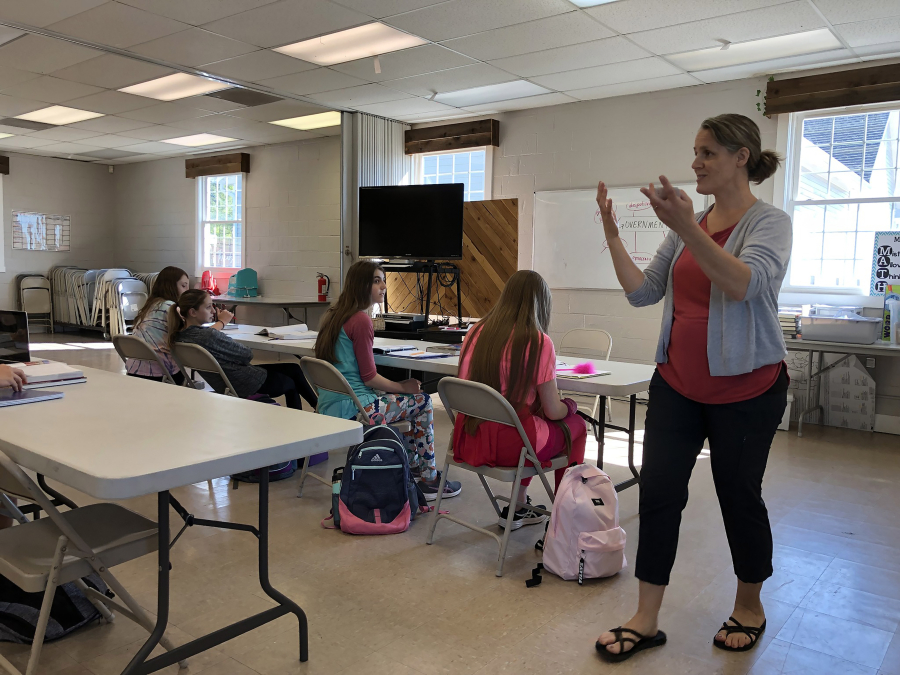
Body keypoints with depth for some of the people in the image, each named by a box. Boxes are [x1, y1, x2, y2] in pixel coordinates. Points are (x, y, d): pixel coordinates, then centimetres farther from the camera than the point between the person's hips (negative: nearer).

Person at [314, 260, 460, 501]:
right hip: (351, 408, -9)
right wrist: (402, 387, 0)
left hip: (330, 406, 10)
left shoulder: (334, 315, 12)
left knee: (410, 398, 24)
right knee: (422, 402, 3)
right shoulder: (361, 320, -17)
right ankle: (429, 480, 10)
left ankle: (412, 463, 33)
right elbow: (369, 377, -16)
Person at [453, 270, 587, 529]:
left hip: (469, 440, 6)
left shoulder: (477, 332, 2)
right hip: (508, 445, -6)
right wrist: (570, 406, 15)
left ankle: (517, 507, 33)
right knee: (577, 426, 21)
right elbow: (552, 412, -9)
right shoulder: (538, 342, -13)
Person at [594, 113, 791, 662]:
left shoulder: (770, 222, -7)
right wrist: (612, 236, -5)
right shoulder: (688, 226, 9)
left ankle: (750, 606, 33)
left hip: (745, 389, -4)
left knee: (740, 495, 9)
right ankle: (647, 620, 10)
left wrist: (687, 229, -38)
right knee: (659, 492, 0)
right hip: (678, 384, 5)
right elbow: (644, 292, 5)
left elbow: (745, 283, -27)